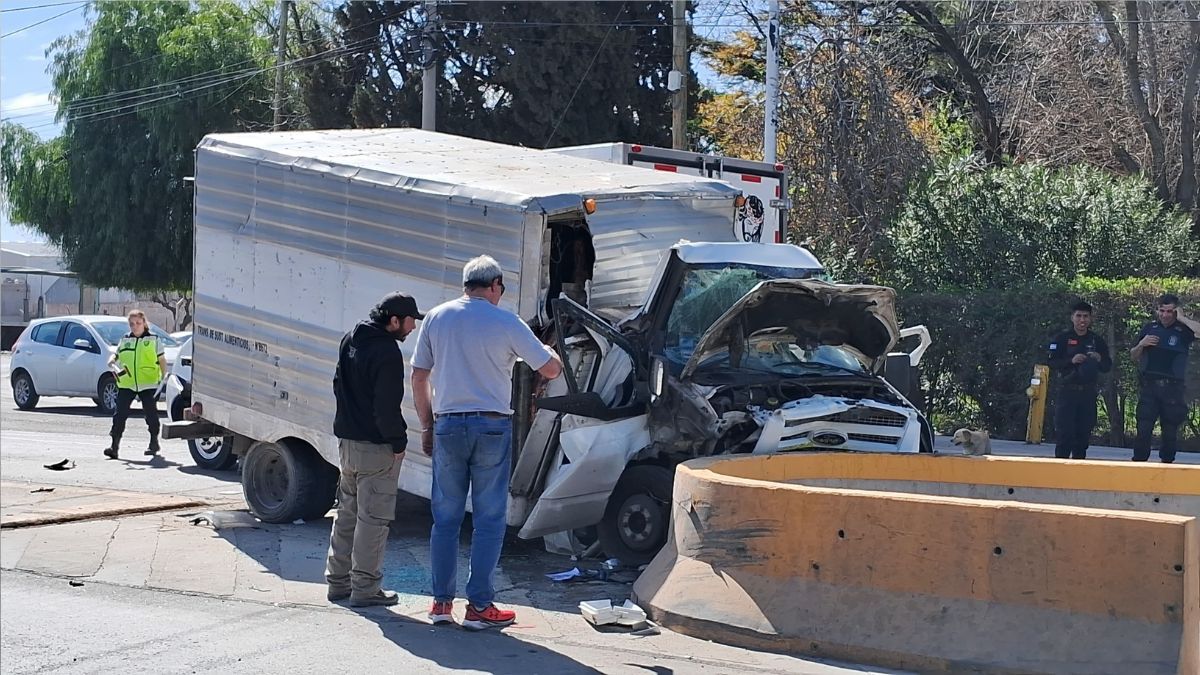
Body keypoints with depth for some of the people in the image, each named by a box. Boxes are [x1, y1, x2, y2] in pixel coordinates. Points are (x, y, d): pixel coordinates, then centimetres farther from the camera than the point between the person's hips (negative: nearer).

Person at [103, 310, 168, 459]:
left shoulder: (153, 339, 4)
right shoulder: (125, 340, 12)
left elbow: (162, 359, 5)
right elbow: (116, 354, 18)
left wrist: (163, 376, -4)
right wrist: (112, 360, -5)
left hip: (148, 384, -2)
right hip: (126, 384, 2)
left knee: (150, 413, 6)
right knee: (120, 414, -6)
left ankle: (154, 442, 23)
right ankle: (115, 445, -7)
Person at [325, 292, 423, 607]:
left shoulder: (350, 340, 10)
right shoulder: (387, 352, -20)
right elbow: (387, 406, -22)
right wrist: (398, 442, -11)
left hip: (347, 440, 9)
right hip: (376, 448, -9)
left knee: (348, 512, 17)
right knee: (373, 518, -2)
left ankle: (338, 581, 24)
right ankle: (364, 588, 2)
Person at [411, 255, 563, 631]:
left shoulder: (437, 318, 6)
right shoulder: (506, 323, -4)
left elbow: (419, 378, 9)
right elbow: (551, 370, 0)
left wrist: (427, 427, 17)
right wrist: (552, 353, 24)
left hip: (447, 426, 3)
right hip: (492, 427, -3)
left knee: (445, 517, 10)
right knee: (489, 519, 3)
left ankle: (441, 603, 12)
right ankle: (479, 607, 3)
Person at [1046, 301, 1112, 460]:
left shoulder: (1097, 341, 11)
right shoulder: (1062, 338, 1)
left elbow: (1108, 367, 12)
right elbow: (1052, 363, -6)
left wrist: (1099, 360, -10)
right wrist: (1071, 360, -21)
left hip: (1088, 393, 4)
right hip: (1067, 392, -4)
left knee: (1083, 435, 5)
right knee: (1065, 434, -8)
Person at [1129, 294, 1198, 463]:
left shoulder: (1184, 329, 2)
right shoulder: (1149, 328, 10)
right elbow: (1134, 357, 17)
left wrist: (1182, 318, -12)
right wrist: (1141, 344, -3)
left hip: (1172, 388, -1)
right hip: (1149, 386, 1)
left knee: (1170, 431, 4)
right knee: (1143, 429, -6)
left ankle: (1167, 464, 14)